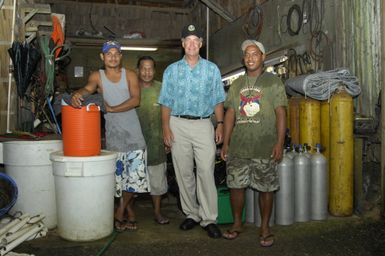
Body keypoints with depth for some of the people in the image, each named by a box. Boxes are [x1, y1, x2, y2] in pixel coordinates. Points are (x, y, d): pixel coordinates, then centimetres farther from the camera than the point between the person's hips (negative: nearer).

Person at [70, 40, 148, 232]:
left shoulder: (130, 75, 4)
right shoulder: (97, 76, 3)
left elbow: (136, 100, -10)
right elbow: (88, 88, -18)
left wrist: (112, 109, -17)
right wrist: (78, 94, -41)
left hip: (134, 132, 0)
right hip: (113, 134, 0)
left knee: (135, 176, 0)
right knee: (118, 177, 4)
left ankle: (120, 213, 19)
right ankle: (130, 214, 22)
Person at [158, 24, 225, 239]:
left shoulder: (212, 69, 8)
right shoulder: (171, 70, 10)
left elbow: (218, 100, 9)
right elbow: (166, 102, 8)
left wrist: (220, 124, -2)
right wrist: (166, 128, -2)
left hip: (203, 125, -1)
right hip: (178, 125, 2)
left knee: (206, 172, -8)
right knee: (184, 173, 6)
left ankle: (209, 219, 0)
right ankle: (192, 214, 19)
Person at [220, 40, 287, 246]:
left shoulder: (273, 82, 2)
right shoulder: (236, 84, 13)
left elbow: (280, 114, -3)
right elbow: (230, 114, 12)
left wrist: (280, 143, -11)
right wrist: (225, 143, 7)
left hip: (265, 147, -3)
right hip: (238, 146, 4)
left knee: (265, 188, 3)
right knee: (235, 185, 7)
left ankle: (265, 227, 19)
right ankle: (237, 223, 25)